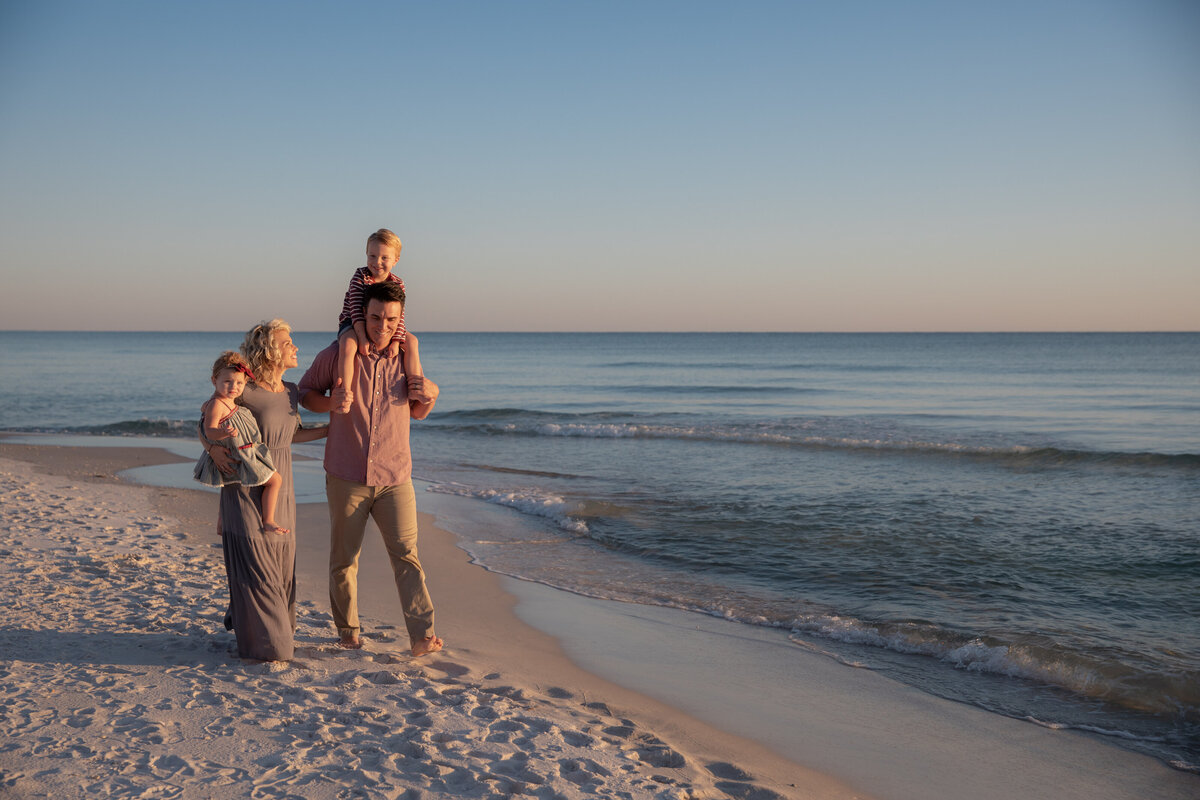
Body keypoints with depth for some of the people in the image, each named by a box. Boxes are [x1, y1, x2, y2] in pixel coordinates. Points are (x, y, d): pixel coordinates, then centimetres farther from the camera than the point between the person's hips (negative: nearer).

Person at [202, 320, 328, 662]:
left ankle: (277, 630, 32)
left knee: (282, 564, 13)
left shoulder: (290, 391, 6)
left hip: (280, 490, 7)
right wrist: (213, 448, -20)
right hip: (247, 488, -7)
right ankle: (263, 643, 8)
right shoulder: (244, 392, -14)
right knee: (255, 565, -2)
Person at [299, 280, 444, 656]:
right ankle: (348, 631, 25)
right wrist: (331, 401, -12)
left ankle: (423, 635, -9)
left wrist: (429, 396, -7)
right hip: (347, 477, 0)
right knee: (344, 559, 8)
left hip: (395, 477, 1)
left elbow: (418, 413, 17)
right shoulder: (336, 356, -3)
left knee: (406, 553, -8)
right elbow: (304, 392, 10)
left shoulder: (407, 358, 5)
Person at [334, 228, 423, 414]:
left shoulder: (397, 284, -4)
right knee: (348, 345, -35)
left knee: (411, 341, -11)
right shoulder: (360, 276, -13)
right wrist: (362, 338, -28)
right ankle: (346, 395, -38)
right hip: (352, 324, -4)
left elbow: (398, 315, -8)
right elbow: (356, 309, -19)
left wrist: (396, 341, -21)